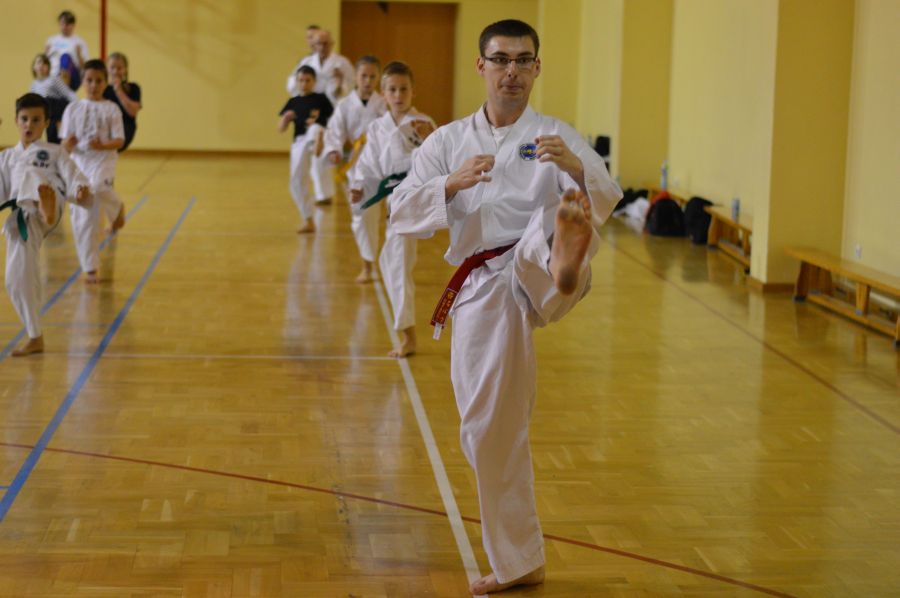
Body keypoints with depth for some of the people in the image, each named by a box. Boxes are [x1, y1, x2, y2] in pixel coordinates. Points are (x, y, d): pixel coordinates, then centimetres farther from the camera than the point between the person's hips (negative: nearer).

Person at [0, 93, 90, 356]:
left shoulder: (54, 152, 18)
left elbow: (72, 176, 4)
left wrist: (82, 190, -20)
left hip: (46, 212, -4)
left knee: (31, 173, -35)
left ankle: (46, 204, -74)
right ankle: (35, 338, 12)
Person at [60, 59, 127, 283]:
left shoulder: (111, 109, 1)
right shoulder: (73, 108, 6)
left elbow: (119, 141, -3)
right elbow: (65, 144, 5)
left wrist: (102, 145, -22)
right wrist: (68, 144, -18)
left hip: (103, 160, -2)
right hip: (79, 163, 2)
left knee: (98, 187, -38)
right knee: (83, 220, 1)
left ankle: (117, 208, -1)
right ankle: (90, 269, 12)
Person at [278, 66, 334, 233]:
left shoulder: (320, 99, 4)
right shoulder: (293, 102, 13)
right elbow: (281, 129, 12)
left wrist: (317, 121, -14)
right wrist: (286, 117, -9)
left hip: (316, 136, -4)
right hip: (299, 142, 4)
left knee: (315, 129, -39)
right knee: (297, 182, 5)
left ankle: (318, 145, -75)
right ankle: (308, 221, 19)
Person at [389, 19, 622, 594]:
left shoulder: (556, 137, 5)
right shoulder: (448, 141, 12)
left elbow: (605, 201, -10)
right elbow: (403, 211, 0)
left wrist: (576, 167, -32)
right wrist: (453, 183, -18)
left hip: (533, 273, -3)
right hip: (482, 289, 3)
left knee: (556, 222, -36)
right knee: (489, 428, 6)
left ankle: (566, 265, -77)